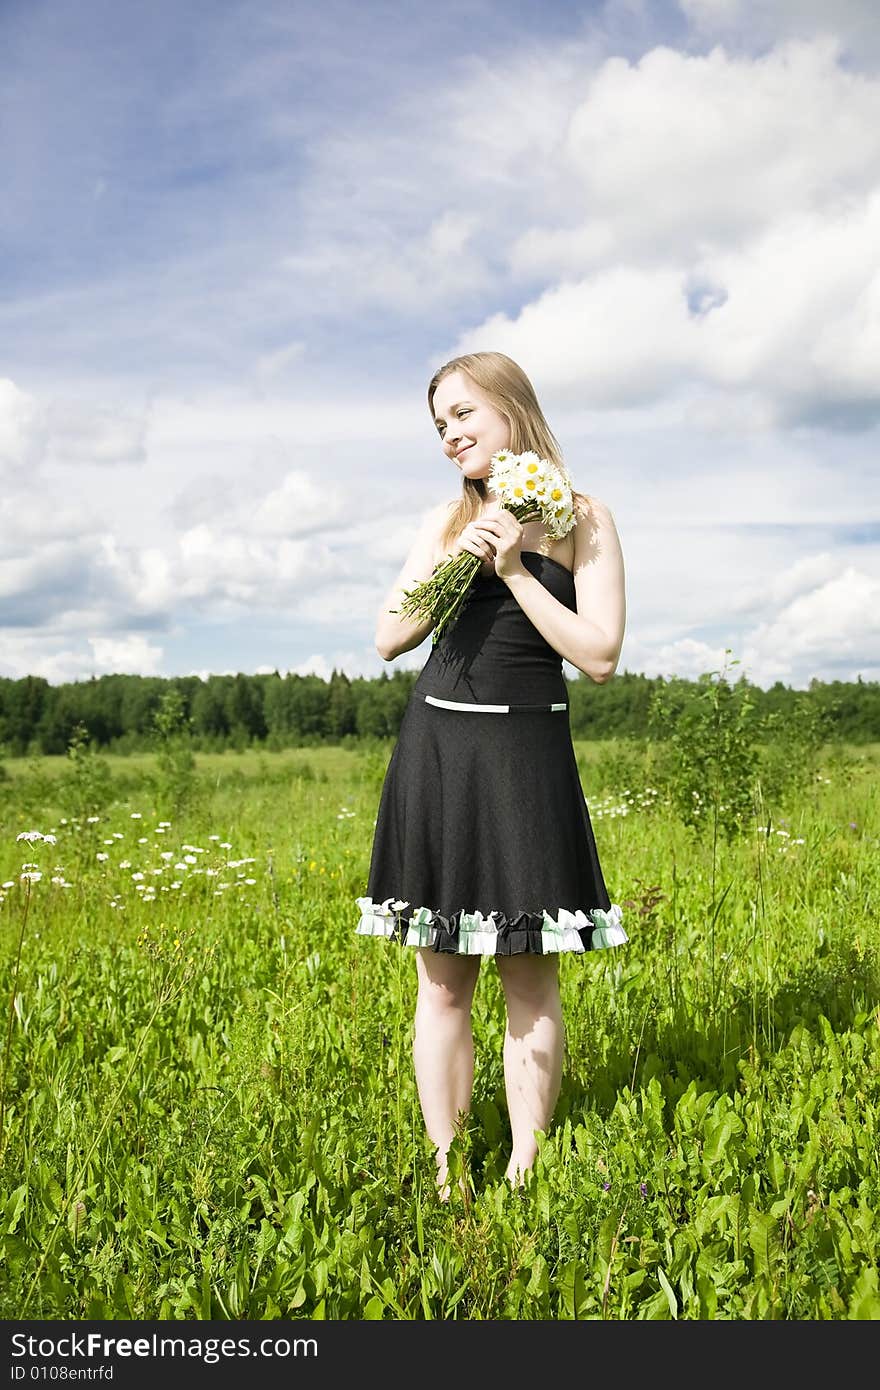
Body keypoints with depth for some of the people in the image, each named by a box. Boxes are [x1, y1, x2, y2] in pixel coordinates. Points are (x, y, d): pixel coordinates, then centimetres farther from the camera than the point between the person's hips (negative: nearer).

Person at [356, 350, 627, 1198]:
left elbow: (600, 657, -7)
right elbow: (388, 639, 8)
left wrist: (514, 569, -9)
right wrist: (453, 564, -5)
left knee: (528, 978, 2)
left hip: (525, 753, -3)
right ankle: (446, 1171, 14)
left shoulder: (581, 521, 1)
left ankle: (525, 1166, 12)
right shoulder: (445, 522, 13)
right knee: (442, 980, 5)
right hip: (435, 747, 4)